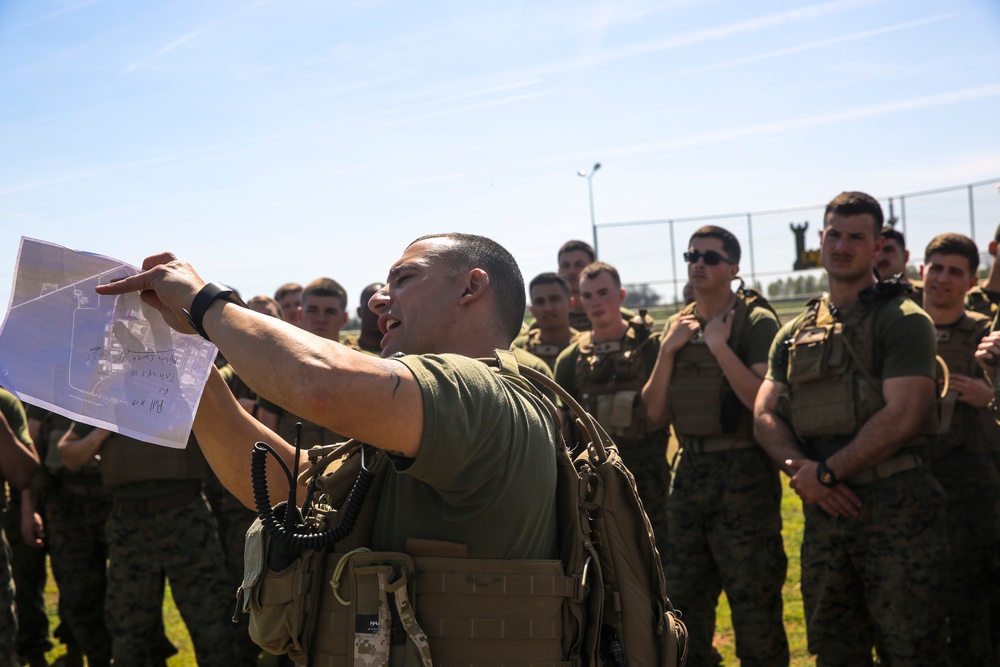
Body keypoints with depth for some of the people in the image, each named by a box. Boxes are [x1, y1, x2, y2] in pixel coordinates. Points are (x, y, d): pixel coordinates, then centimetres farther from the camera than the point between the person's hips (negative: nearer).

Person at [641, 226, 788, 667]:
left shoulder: (756, 322, -7)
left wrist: (719, 345, -18)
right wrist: (667, 349, -4)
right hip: (689, 471, 6)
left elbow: (765, 400, -19)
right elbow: (655, 411, 7)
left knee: (754, 605, 1)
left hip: (743, 472, -6)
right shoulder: (678, 325, 11)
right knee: (683, 602, 14)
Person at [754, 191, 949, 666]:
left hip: (894, 506, -6)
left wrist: (827, 471, -12)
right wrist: (800, 467, -10)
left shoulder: (902, 320, -3)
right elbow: (765, 416, 9)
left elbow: (902, 417, -14)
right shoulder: (795, 333, 15)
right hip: (824, 507, 6)